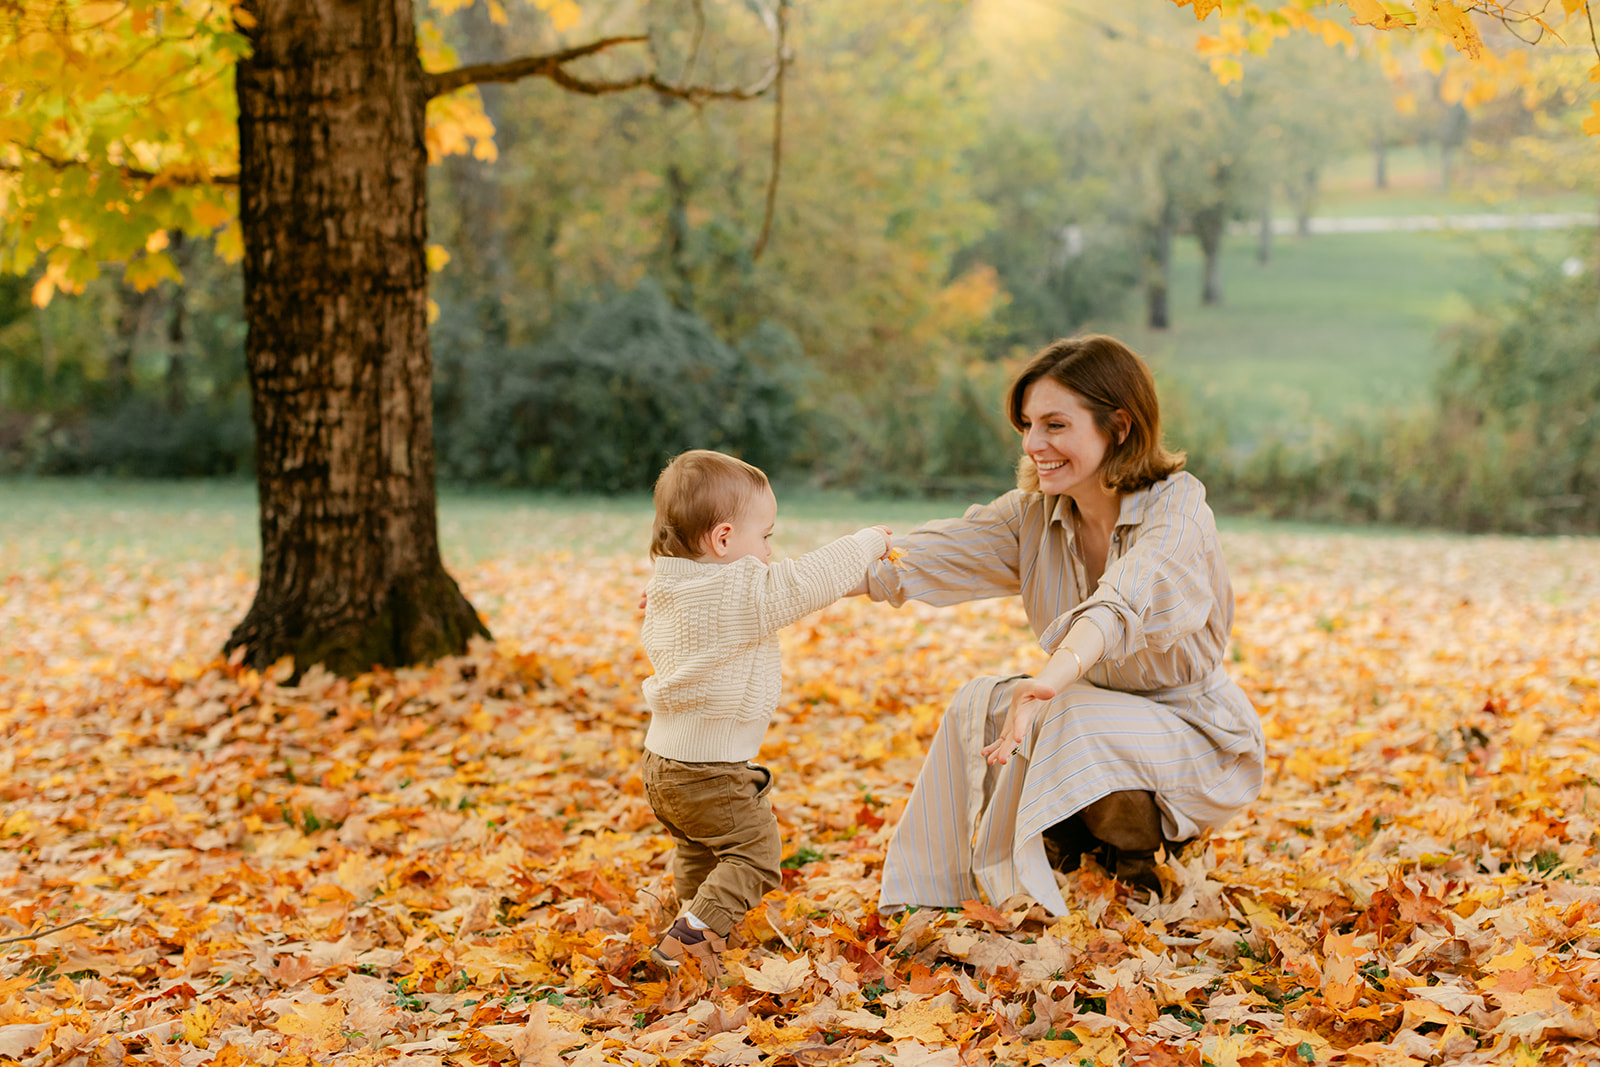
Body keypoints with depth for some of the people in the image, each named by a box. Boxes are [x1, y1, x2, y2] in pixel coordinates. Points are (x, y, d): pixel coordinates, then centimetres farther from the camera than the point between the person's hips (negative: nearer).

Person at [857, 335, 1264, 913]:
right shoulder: (1035, 514, -1)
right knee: (977, 707, -10)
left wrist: (1056, 673, -64)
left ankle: (1140, 883, -5)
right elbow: (932, 556, -11)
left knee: (1072, 721, -30)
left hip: (1200, 742, -7)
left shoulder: (1176, 506, -23)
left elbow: (1130, 597, -44)